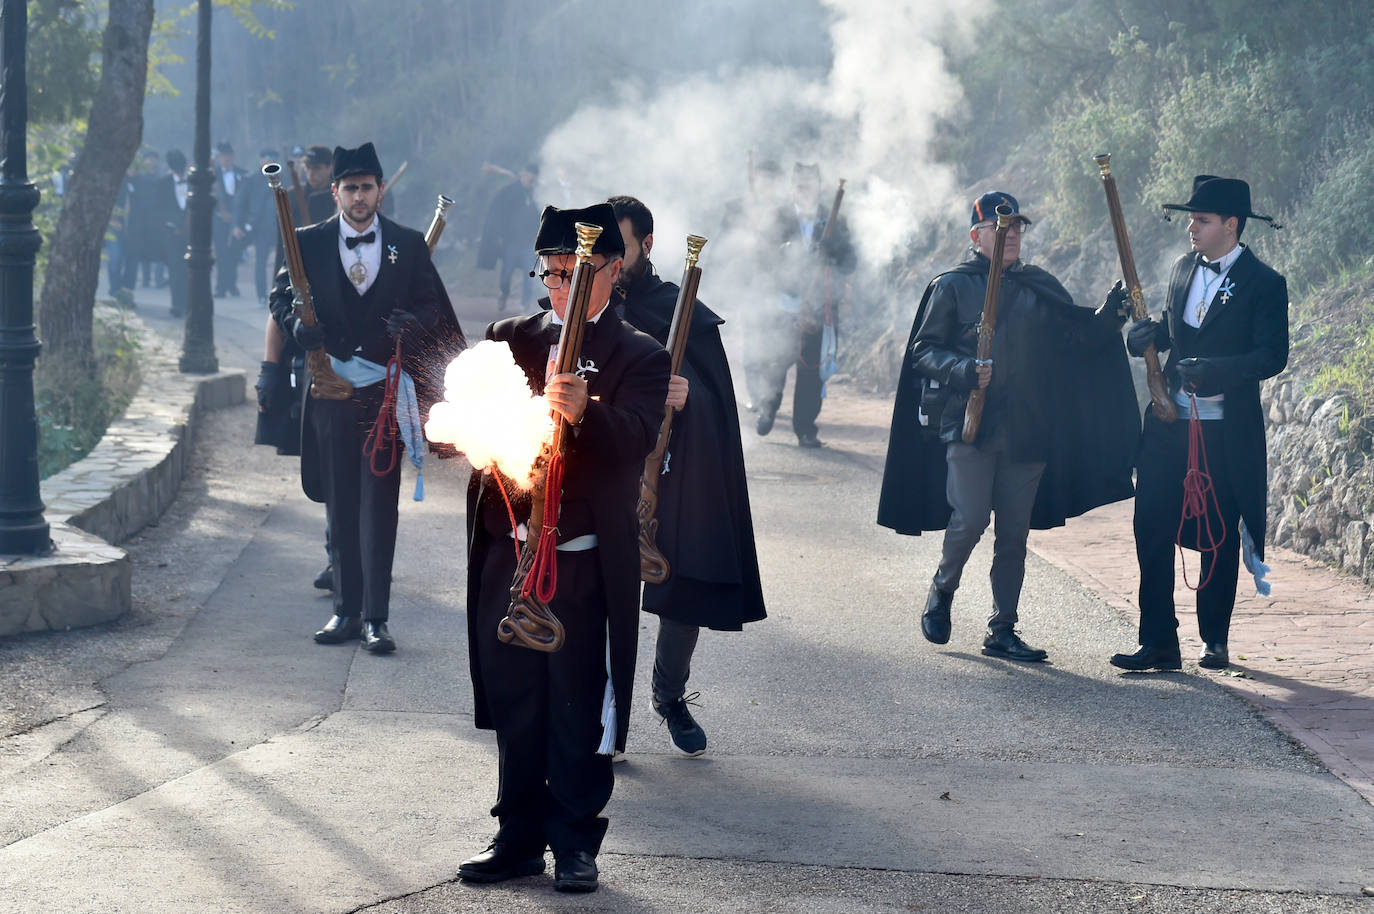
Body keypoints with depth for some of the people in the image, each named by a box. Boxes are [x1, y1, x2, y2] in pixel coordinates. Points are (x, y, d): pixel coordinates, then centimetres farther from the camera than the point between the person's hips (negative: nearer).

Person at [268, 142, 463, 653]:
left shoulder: (409, 246, 6)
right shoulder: (309, 243, 7)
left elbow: (433, 306, 5)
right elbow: (281, 295, 5)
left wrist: (411, 323, -18)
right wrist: (298, 325, -17)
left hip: (385, 393, -1)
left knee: (379, 504, -5)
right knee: (340, 505, 7)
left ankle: (376, 618, -3)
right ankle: (347, 610, 16)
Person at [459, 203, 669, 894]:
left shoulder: (639, 357, 1)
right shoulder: (510, 338, 13)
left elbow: (636, 440, -16)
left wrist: (584, 413, -36)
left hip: (583, 560, -3)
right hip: (506, 553, 4)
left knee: (578, 707, 0)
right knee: (513, 703, 10)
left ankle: (574, 842, 12)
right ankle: (519, 836, 20)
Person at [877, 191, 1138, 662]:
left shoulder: (1040, 287, 13)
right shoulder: (952, 287, 2)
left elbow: (1076, 340, 13)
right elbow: (924, 350, 1)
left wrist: (1107, 317, -6)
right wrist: (963, 371, -17)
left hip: (1026, 430, 4)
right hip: (969, 424, -4)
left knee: (1015, 532, 4)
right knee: (970, 519, -14)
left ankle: (1003, 631, 12)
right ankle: (941, 592, 14)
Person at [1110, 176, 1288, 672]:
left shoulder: (1263, 283, -7)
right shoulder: (1184, 268, 12)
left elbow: (1271, 356, -12)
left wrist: (1212, 370, -24)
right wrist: (1145, 331, -1)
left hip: (1226, 432, -5)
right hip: (1169, 424, 5)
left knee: (1219, 537, 5)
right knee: (1151, 528, -2)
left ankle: (1216, 640, 19)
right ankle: (1158, 641, 3)